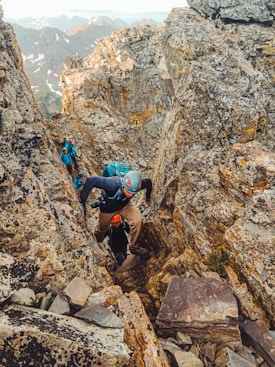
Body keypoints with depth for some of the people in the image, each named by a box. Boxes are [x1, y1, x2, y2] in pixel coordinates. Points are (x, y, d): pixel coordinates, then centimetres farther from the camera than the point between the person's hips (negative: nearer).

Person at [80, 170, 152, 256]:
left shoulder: (136, 185, -33)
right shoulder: (113, 184, -47)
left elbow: (148, 182, -10)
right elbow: (91, 180, -48)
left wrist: (148, 197, 6)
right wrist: (83, 201, -43)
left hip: (125, 204, 2)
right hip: (108, 207, -2)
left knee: (137, 220, -24)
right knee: (102, 228, 21)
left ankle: (133, 247, 0)